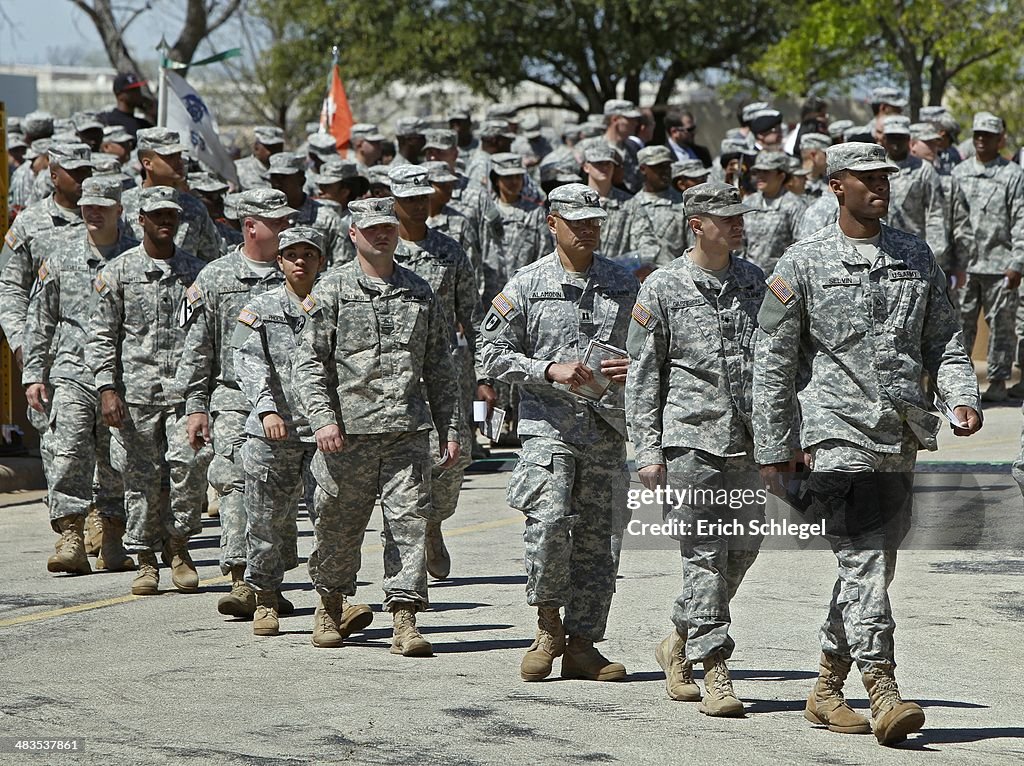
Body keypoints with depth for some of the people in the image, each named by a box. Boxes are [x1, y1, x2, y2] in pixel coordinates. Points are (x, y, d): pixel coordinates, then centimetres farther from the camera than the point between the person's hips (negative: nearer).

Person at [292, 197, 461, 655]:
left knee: (410, 521, -7)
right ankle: (330, 605, 29)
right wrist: (322, 418, -14)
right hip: (349, 431, -2)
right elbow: (308, 361, -2)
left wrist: (450, 429, 11)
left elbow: (439, 369, 16)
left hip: (408, 431, 2)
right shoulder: (331, 291, 2)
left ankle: (405, 620, -6)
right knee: (337, 526, 7)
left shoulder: (420, 293, 13)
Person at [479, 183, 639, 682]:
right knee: (549, 521, -20)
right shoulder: (527, 286, 2)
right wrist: (550, 369, -12)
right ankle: (549, 626, 0)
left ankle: (582, 645, 11)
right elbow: (492, 354, 1)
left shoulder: (624, 285, 11)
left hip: (607, 427, 3)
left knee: (596, 537, 4)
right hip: (548, 423, -3)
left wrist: (634, 367, -5)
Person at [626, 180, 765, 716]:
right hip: (690, 438, -5)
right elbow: (643, 375, -2)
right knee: (705, 555, -5)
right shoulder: (663, 289, -3)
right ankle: (716, 671, -2)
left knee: (742, 550, 9)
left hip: (747, 442, 5)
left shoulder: (754, 281, 11)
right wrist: (648, 450, -7)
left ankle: (680, 643, 28)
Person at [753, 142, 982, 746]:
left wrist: (962, 396, -3)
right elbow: (774, 362, 1)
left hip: (903, 437, 5)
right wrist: (773, 448, 0)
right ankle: (883, 692, -19)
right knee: (865, 563, -14)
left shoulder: (917, 256, 12)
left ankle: (827, 689, 23)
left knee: (873, 565, 10)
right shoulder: (804, 265, -1)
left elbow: (944, 336, 16)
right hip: (840, 430, -5)